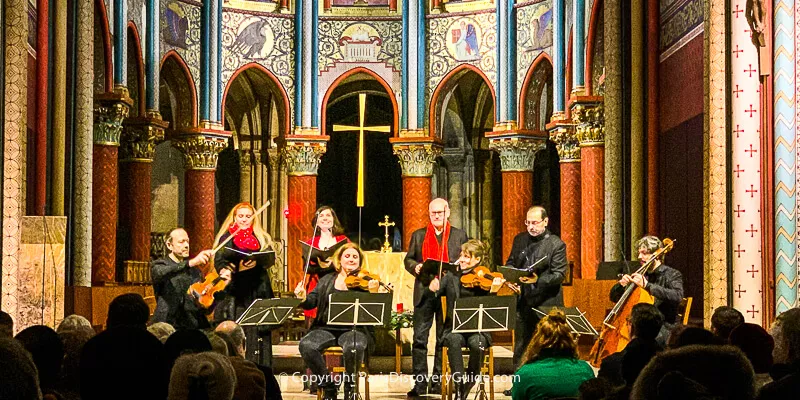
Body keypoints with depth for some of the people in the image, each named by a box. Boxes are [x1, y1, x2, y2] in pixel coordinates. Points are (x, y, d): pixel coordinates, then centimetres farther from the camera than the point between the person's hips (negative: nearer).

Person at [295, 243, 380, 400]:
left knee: (355, 347, -37)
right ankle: (328, 387, -7)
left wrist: (373, 292, -26)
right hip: (326, 328, 3)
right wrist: (303, 298, -13)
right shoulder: (327, 280, 17)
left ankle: (349, 387, -9)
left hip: (354, 329, -3)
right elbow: (312, 302, 10)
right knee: (306, 345, -26)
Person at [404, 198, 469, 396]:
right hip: (424, 292, 1)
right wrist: (415, 267, -9)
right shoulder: (418, 235, 13)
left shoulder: (459, 235, 10)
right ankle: (420, 382, 0)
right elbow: (408, 259, 12)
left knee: (443, 340, 4)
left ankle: (438, 381, 10)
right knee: (420, 339, -3)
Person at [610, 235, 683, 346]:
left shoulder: (673, 274, -2)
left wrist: (647, 285, -28)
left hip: (664, 328, -6)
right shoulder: (641, 275, 15)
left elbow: (677, 296, -24)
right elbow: (614, 297, 20)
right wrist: (621, 284, -4)